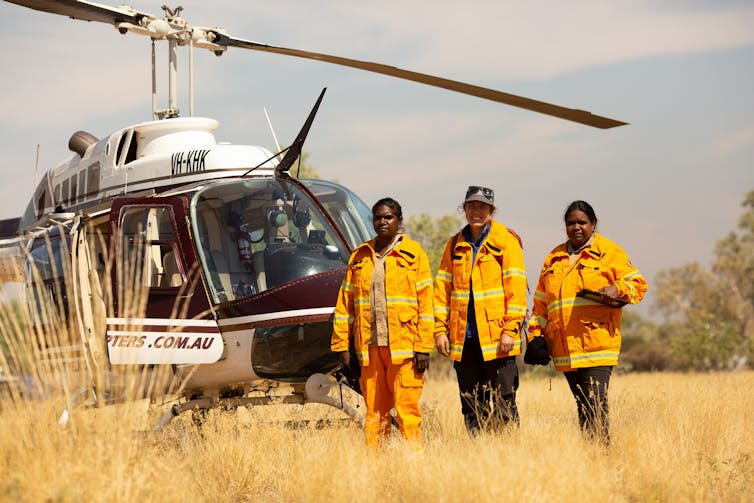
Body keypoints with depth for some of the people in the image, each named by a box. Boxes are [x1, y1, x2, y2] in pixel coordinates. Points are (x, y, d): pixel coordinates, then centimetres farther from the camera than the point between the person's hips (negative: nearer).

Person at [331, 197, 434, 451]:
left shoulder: (413, 254, 4)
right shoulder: (360, 256, 14)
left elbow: (425, 300, -1)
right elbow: (345, 302, 13)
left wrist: (423, 347, -8)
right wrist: (342, 344, 6)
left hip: (403, 345, -3)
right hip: (370, 345, 3)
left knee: (407, 407, -7)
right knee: (374, 411, 5)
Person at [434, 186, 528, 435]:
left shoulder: (505, 240, -1)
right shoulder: (455, 245, 13)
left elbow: (516, 286, -7)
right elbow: (443, 288, 12)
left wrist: (511, 329, -14)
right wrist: (440, 329, 4)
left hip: (497, 338, -5)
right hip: (463, 337, 5)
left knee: (503, 403, -4)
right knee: (471, 407, 8)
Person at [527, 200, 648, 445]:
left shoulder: (610, 253, 6)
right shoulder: (554, 258, 21)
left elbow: (637, 284, 4)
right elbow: (541, 302, 23)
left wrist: (617, 289, -17)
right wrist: (536, 335, 13)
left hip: (597, 345, -5)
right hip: (565, 348, 5)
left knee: (595, 406, -14)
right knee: (582, 408, 9)